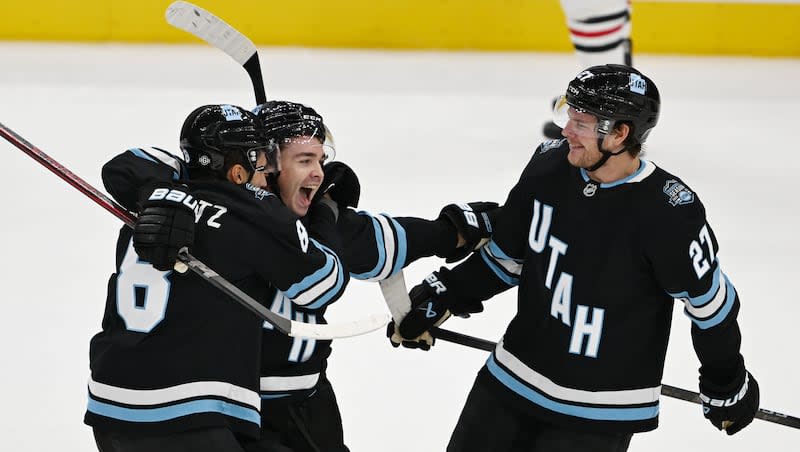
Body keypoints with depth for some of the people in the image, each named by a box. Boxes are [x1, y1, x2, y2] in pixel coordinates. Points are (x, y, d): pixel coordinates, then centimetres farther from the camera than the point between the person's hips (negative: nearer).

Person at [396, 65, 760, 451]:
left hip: (601, 412, -6)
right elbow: (506, 256, 10)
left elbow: (711, 301, -9)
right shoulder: (549, 165, -5)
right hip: (514, 377, 6)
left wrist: (727, 381, 1)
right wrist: (443, 295, 4)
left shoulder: (667, 213, -21)